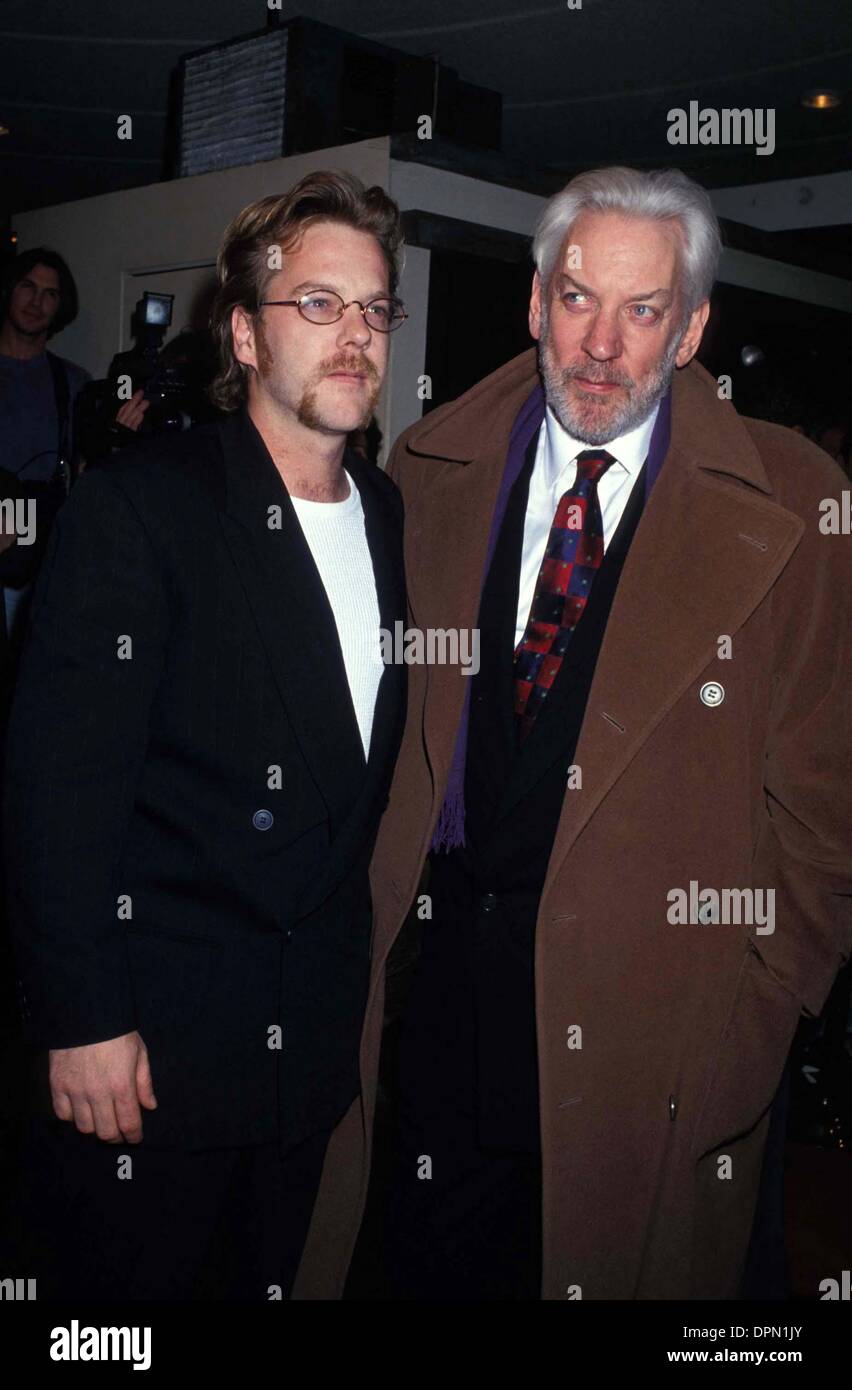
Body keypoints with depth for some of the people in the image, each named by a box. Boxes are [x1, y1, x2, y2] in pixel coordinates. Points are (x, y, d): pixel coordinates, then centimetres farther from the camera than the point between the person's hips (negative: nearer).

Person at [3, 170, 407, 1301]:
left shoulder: (387, 516, 8)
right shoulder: (136, 506, -12)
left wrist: (352, 984, 11)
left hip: (310, 1040, 6)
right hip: (142, 1049, -5)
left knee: (265, 1278, 19)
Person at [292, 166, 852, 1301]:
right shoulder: (436, 467, 3)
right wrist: (375, 900, 3)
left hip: (655, 985, -2)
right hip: (447, 961, 3)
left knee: (616, 1262, 14)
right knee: (432, 1263, 17)